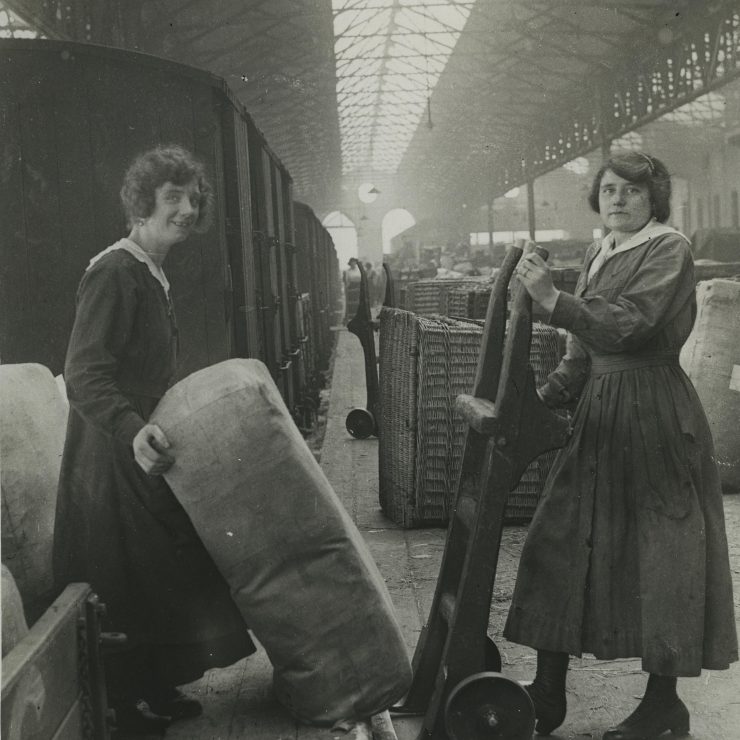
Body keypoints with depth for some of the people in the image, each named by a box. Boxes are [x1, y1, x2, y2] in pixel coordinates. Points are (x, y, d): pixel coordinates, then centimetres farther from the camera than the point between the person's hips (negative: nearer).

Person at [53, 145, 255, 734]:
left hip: (144, 452, 10)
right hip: (111, 461, -10)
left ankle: (158, 693, 30)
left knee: (161, 573, 17)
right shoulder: (115, 272, -18)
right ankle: (129, 707, 15)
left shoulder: (152, 276, 13)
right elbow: (83, 376, -26)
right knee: (127, 588, 0)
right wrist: (133, 430, -40)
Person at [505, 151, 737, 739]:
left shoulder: (669, 250, -7)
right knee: (557, 543, 3)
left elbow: (627, 324, -22)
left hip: (655, 417, -7)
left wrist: (554, 300, -28)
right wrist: (543, 399, 6)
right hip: (599, 411, 7)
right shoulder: (599, 255, 14)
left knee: (661, 556, 1)